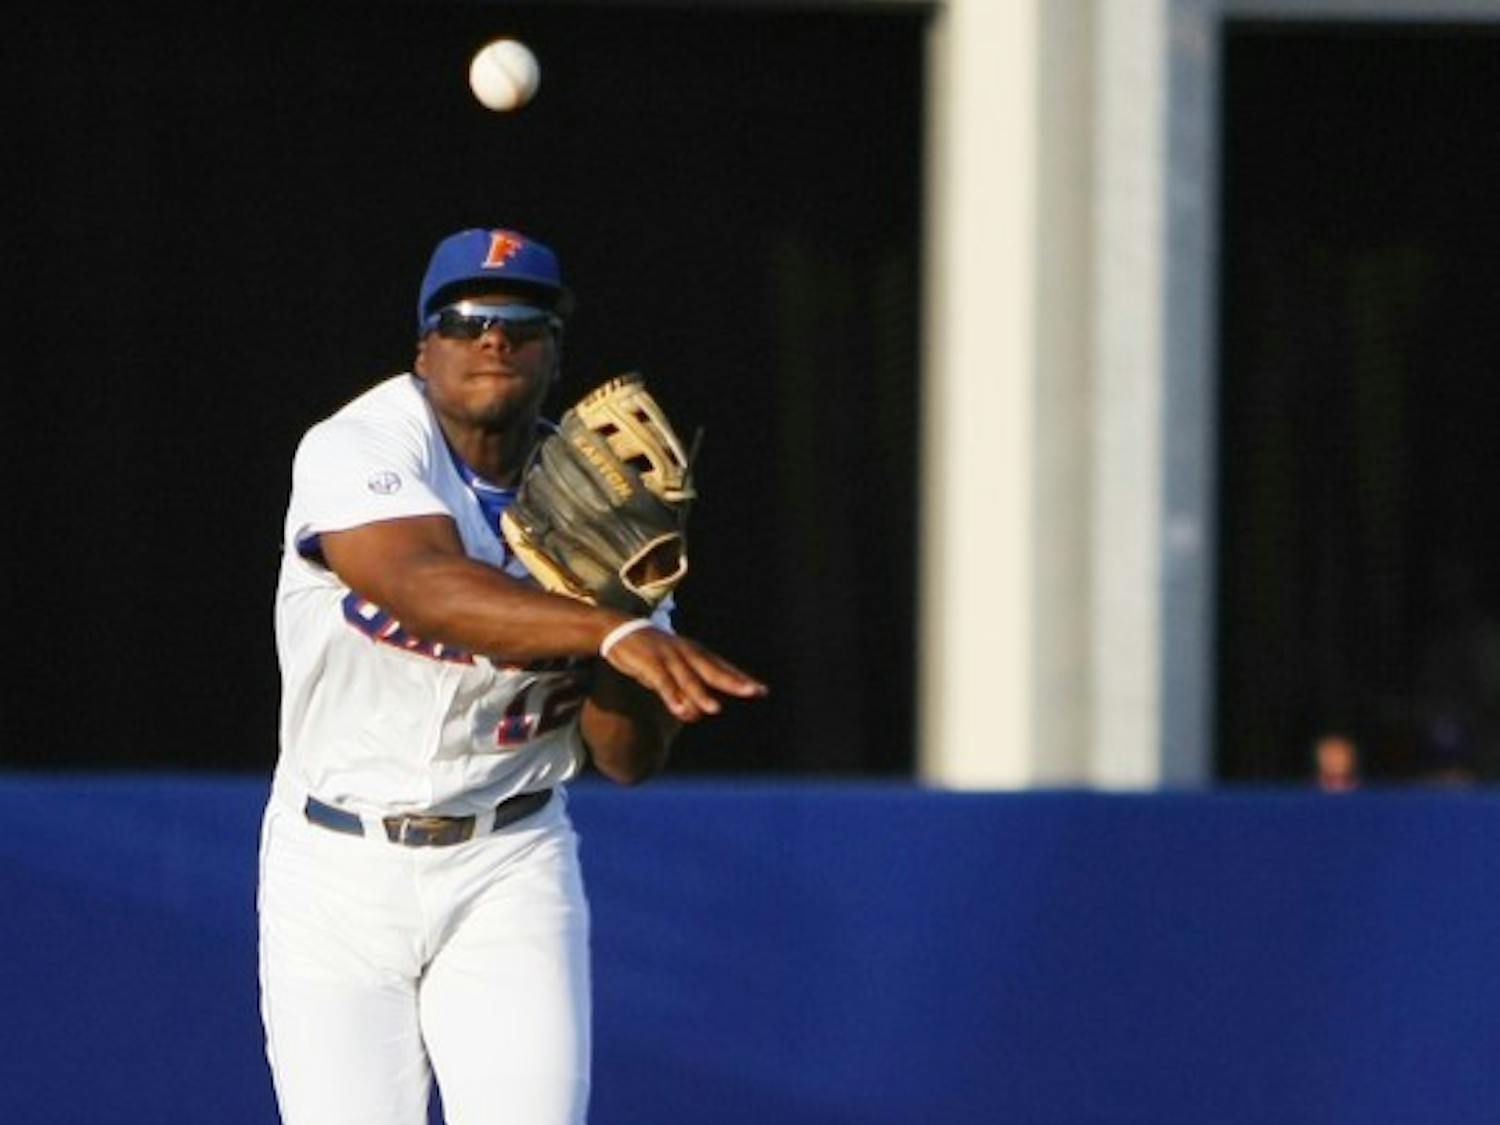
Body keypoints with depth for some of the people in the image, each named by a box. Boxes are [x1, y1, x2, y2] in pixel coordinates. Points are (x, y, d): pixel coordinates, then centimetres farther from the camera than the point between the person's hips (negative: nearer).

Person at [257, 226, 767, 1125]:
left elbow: (633, 760, -1)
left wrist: (615, 599, -18)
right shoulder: (357, 451, -11)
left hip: (510, 871, 2)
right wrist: (611, 632, -48)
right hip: (339, 874, -2)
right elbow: (426, 588, -34)